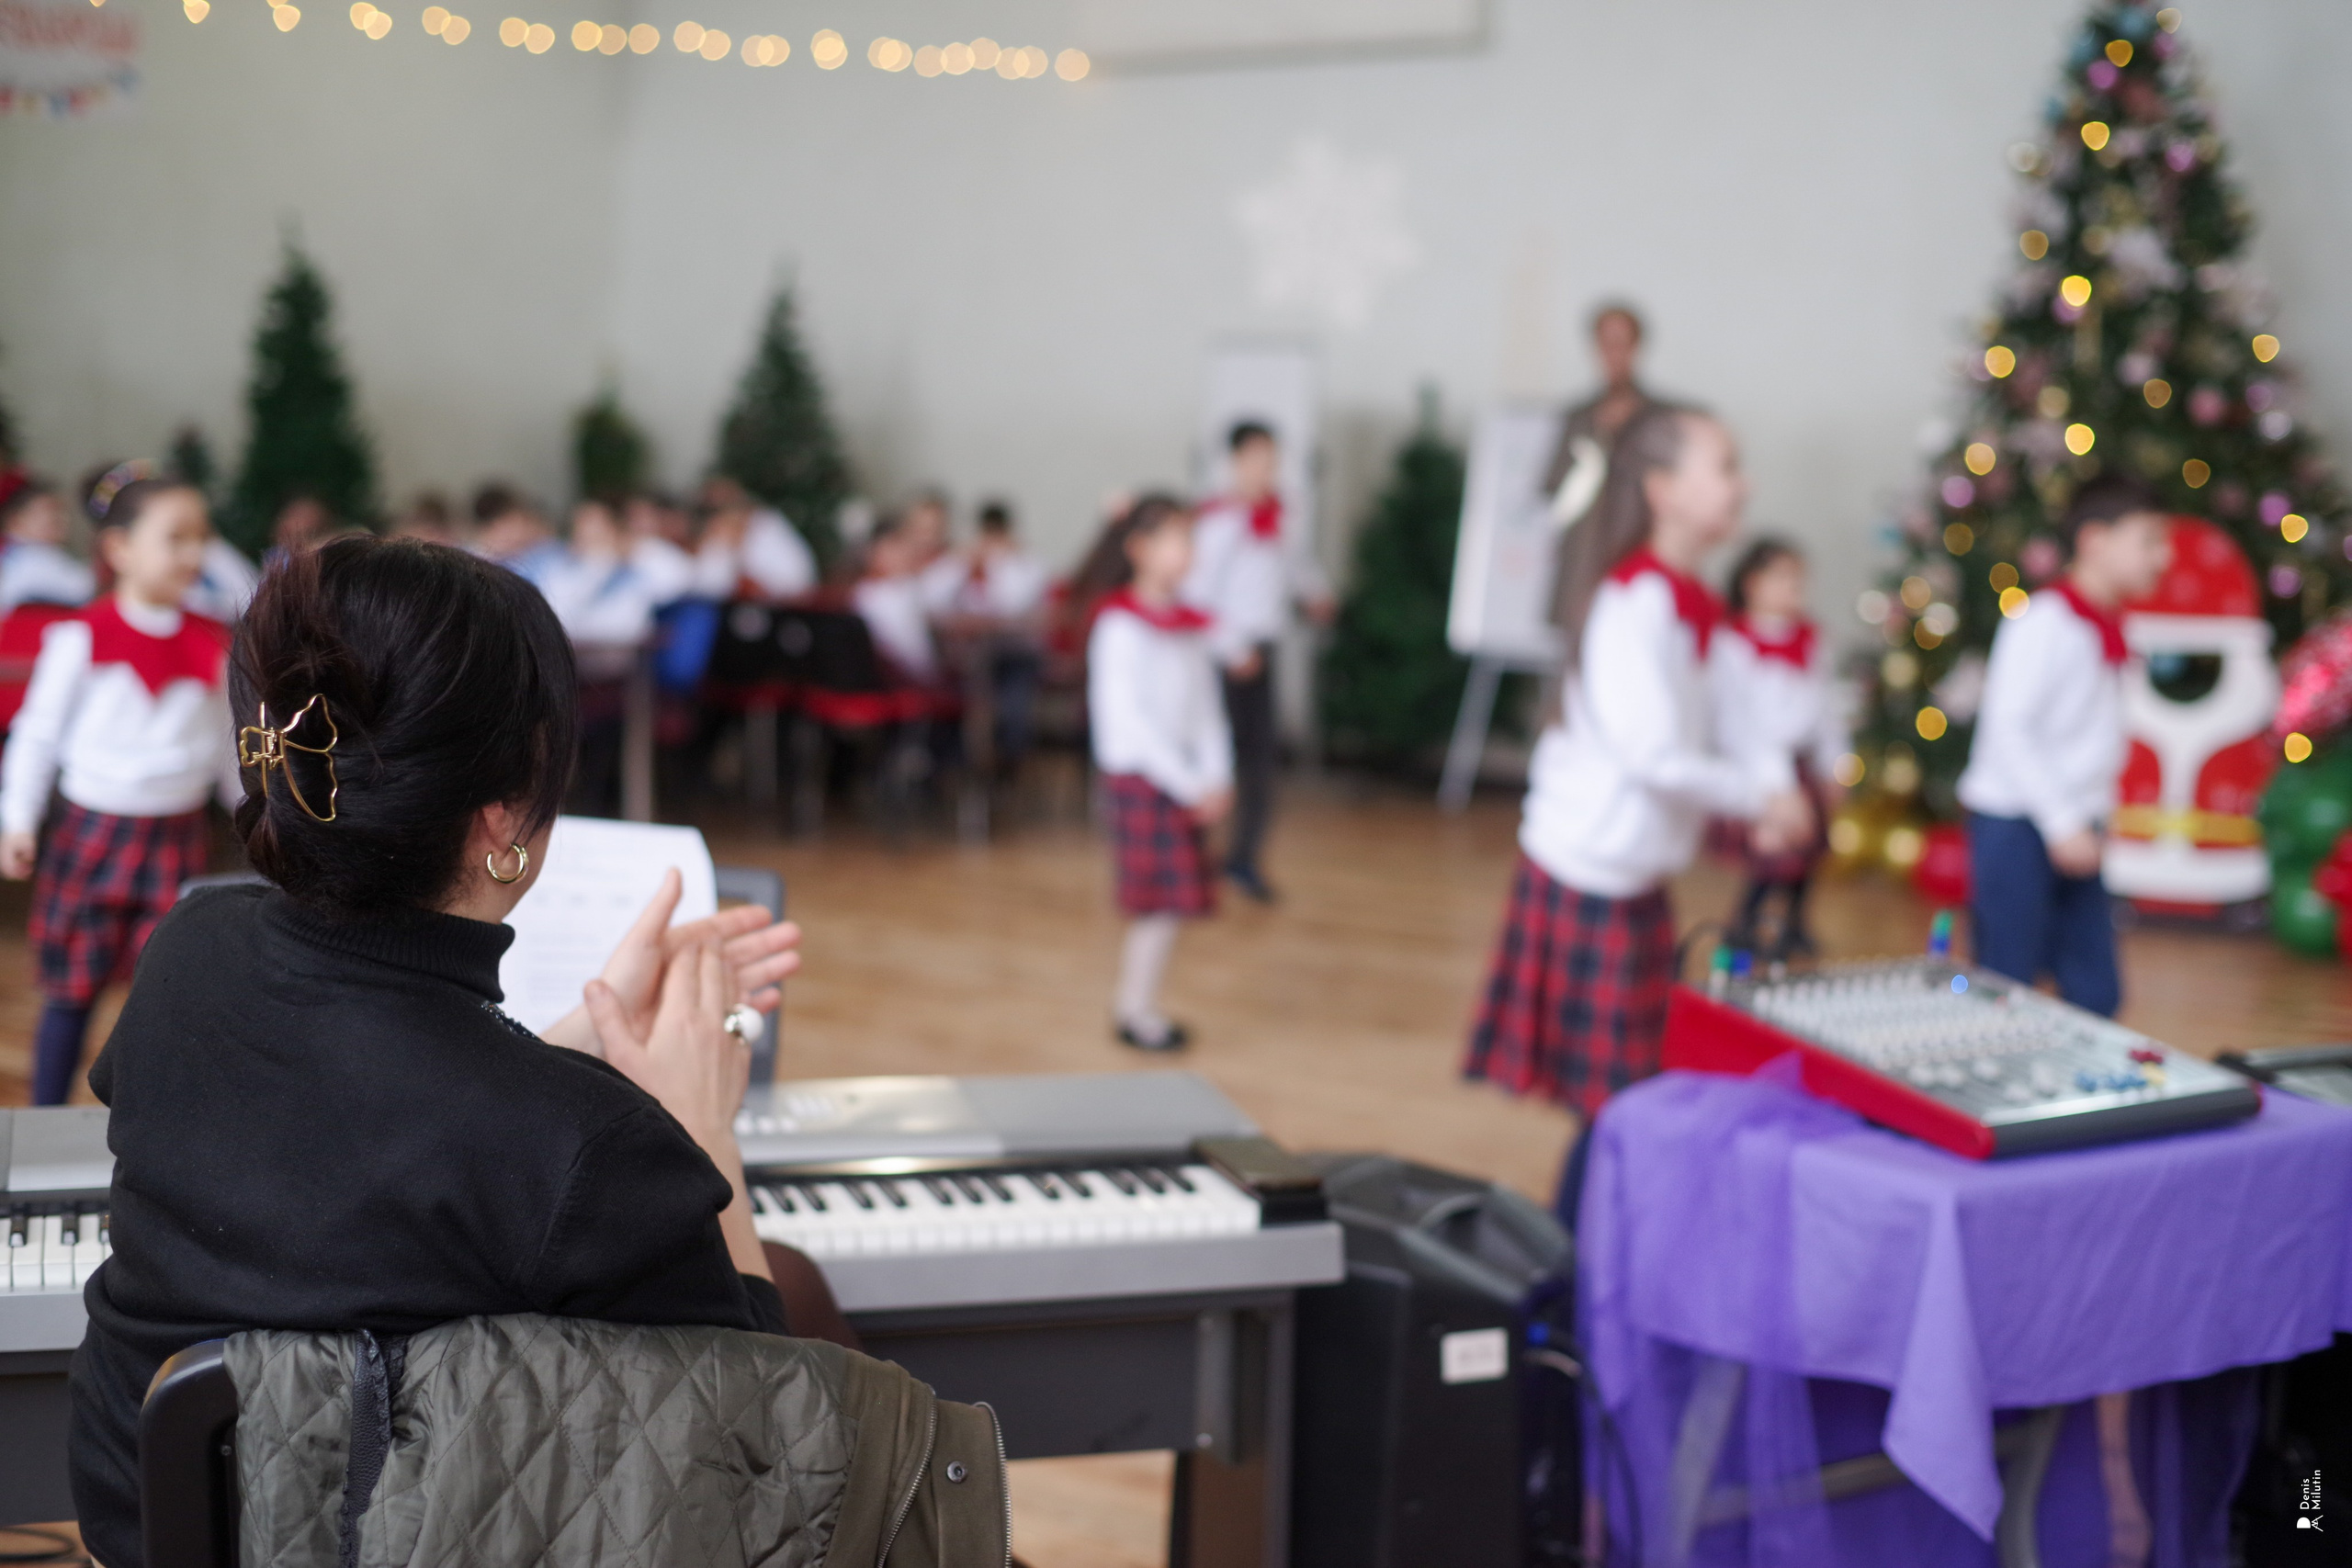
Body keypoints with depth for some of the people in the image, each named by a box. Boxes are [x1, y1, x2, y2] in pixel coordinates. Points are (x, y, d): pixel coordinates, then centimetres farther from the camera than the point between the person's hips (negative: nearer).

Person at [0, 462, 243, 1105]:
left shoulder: (212, 643, 3)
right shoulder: (82, 636, -7)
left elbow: (230, 742, 14)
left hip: (176, 835, 2)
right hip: (93, 829, -2)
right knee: (73, 988, 6)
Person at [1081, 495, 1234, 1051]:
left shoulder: (1189, 624, 11)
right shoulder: (1122, 624, -11)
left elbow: (1207, 705, 12)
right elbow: (1129, 714, -16)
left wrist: (1216, 776, -1)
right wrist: (1189, 784, -16)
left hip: (1187, 781, 7)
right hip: (1140, 776, -7)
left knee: (1174, 902, 7)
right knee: (1161, 900, -6)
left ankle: (1134, 1001, 18)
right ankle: (1136, 1010, 5)